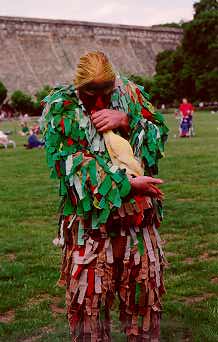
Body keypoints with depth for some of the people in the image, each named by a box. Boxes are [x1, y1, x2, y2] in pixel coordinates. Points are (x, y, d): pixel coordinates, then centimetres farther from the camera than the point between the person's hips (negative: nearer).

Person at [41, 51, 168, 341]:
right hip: (90, 217, -3)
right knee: (88, 297, 2)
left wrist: (126, 120, -15)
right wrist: (127, 183, -17)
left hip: (139, 215, 3)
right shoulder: (60, 108, -7)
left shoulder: (130, 93, 3)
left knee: (145, 290, 14)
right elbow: (70, 165, -14)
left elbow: (160, 132, 4)